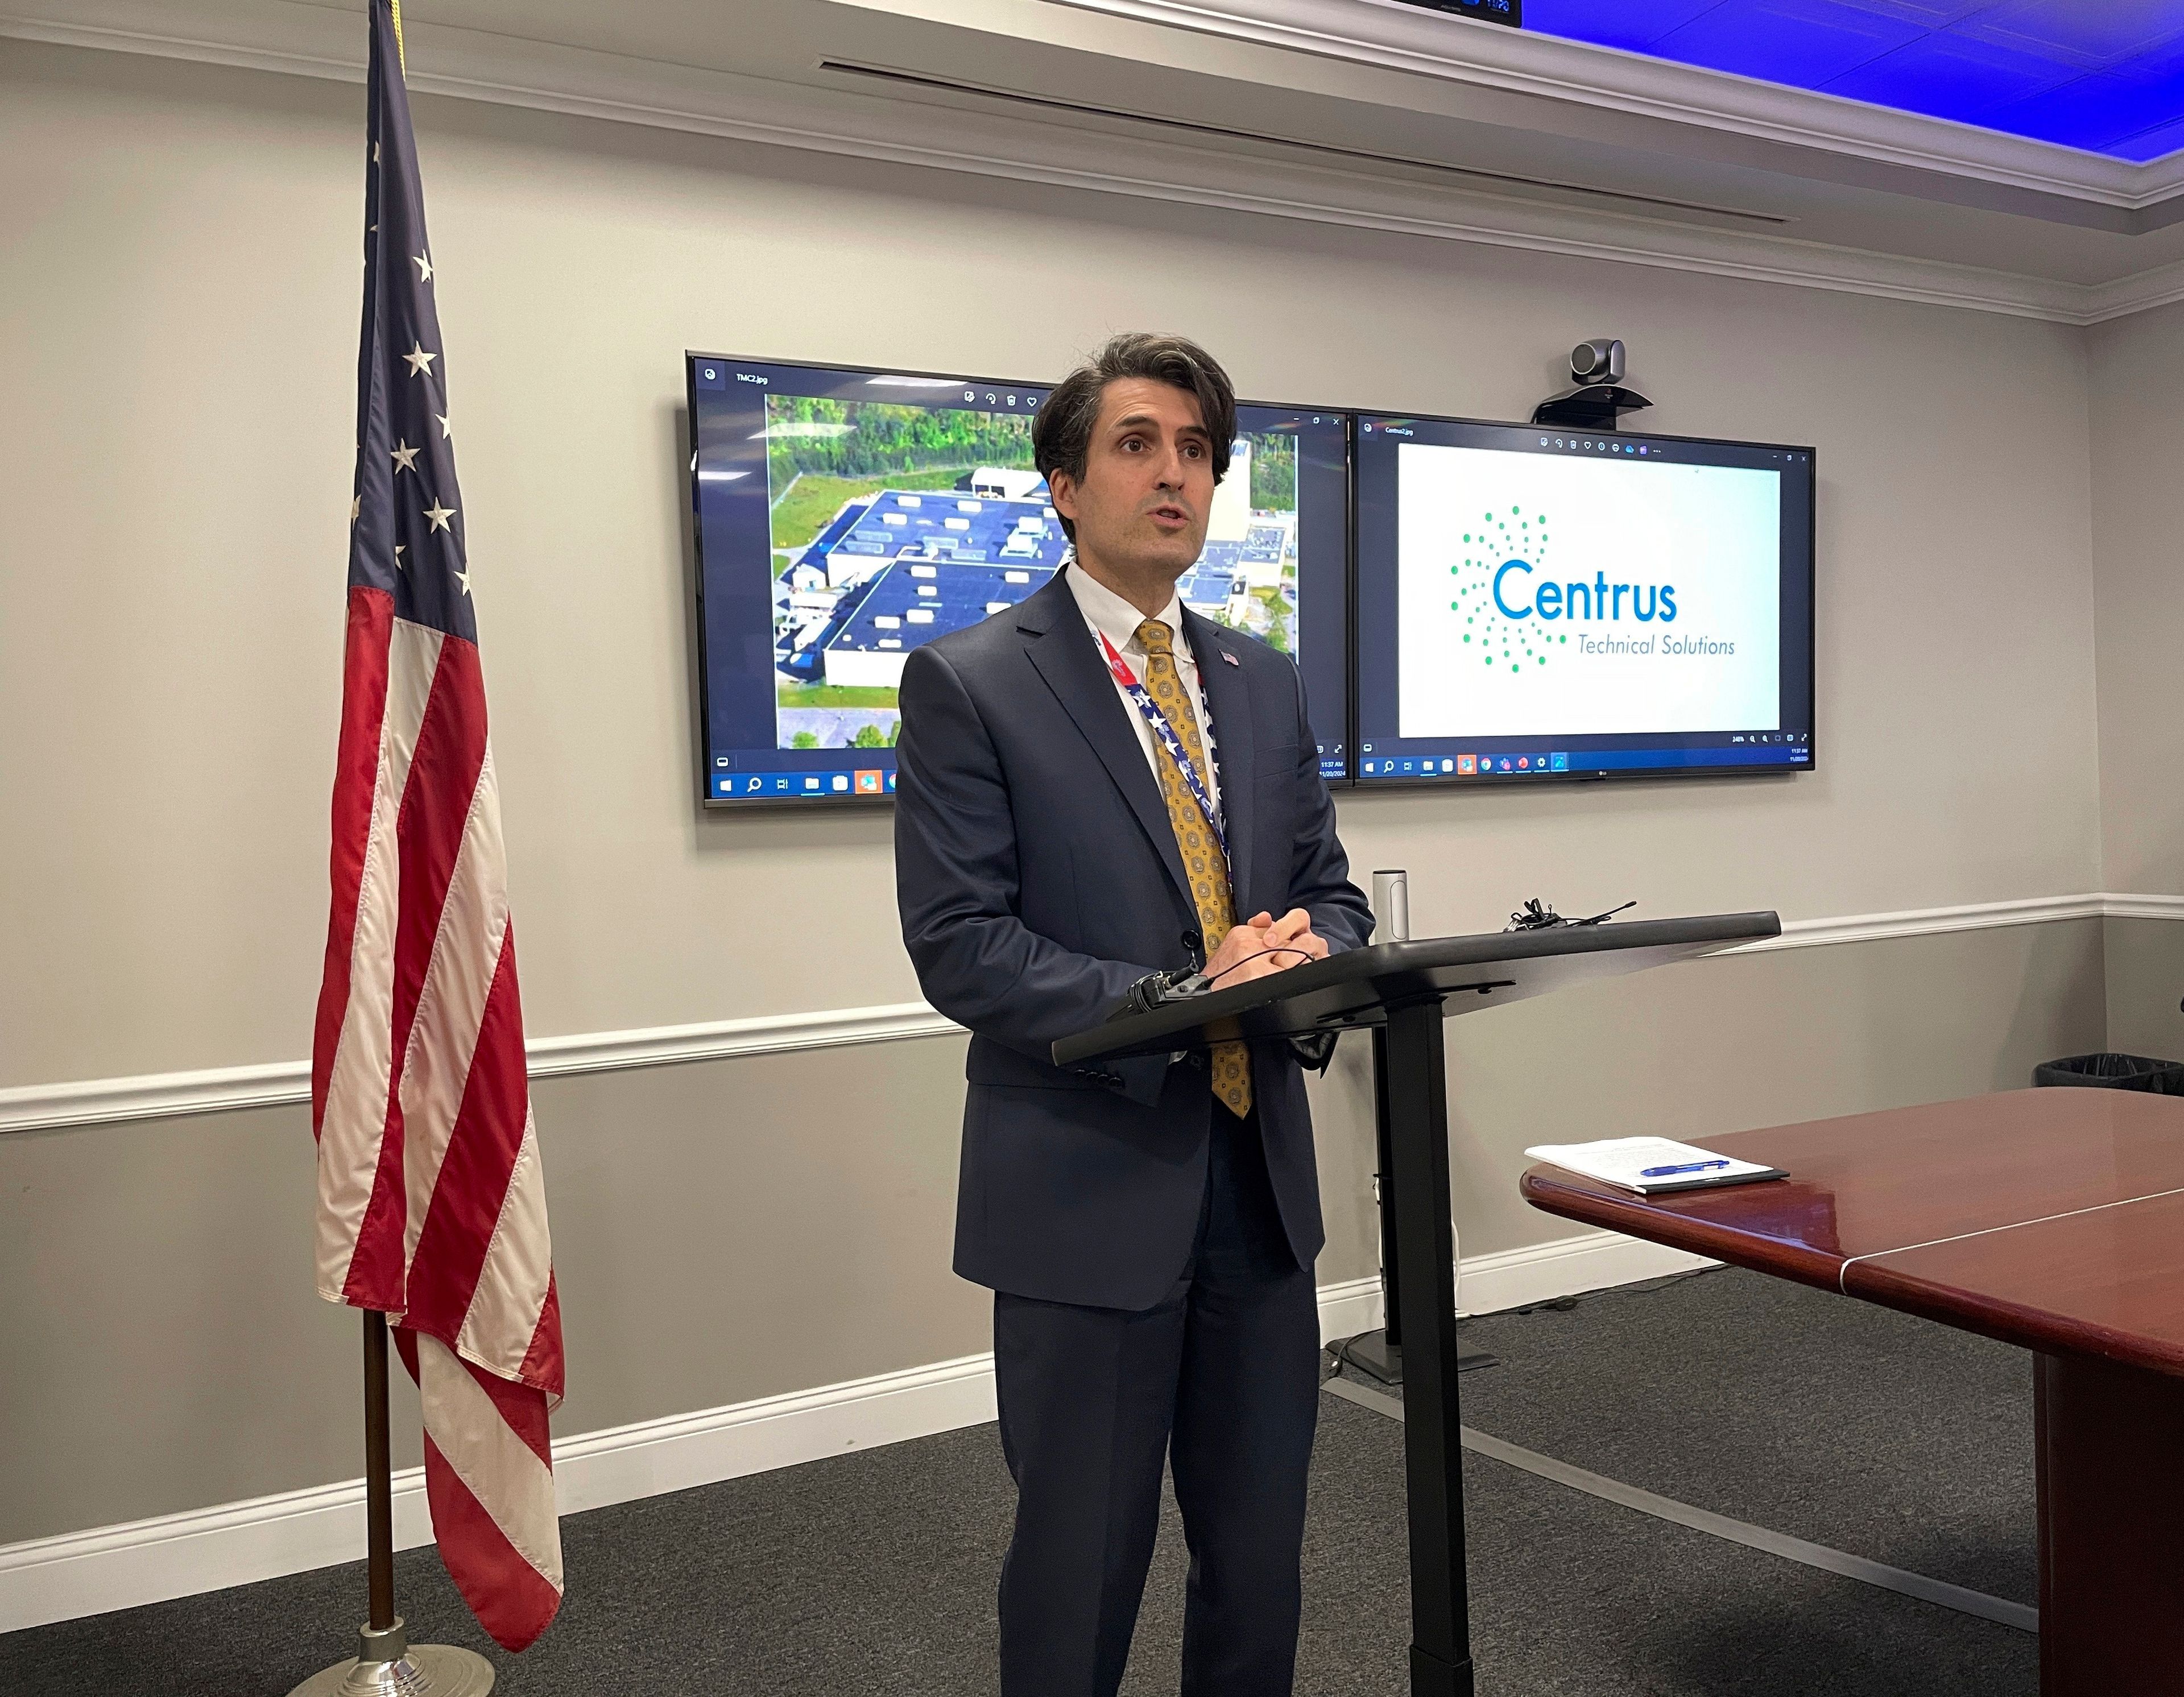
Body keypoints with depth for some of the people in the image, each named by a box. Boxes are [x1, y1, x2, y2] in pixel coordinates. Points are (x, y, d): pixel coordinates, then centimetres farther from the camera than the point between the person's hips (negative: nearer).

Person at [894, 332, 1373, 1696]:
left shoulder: (1265, 682, 11)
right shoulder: (970, 683, -7)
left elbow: (1331, 888, 14)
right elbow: (960, 945, -14)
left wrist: (1306, 945, -10)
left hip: (1260, 1174, 6)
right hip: (1090, 1177, -5)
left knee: (1262, 1544, 18)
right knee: (1084, 1555, 10)